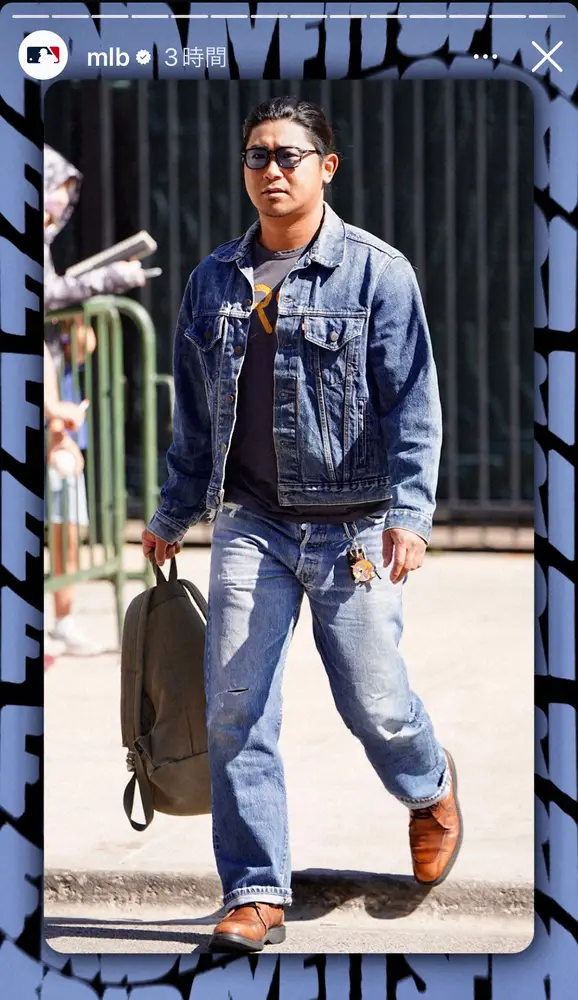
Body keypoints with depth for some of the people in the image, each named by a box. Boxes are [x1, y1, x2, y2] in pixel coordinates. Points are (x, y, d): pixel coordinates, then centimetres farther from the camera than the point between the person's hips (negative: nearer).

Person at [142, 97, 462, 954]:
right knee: (236, 712, -3)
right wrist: (173, 515, 19)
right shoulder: (214, 281, 9)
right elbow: (194, 413, 18)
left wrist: (409, 512, -18)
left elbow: (413, 405, -8)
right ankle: (256, 896, 5)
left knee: (375, 705, 3)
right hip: (251, 523, 3)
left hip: (351, 529, -3)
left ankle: (430, 789, 38)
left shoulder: (377, 273, -4)